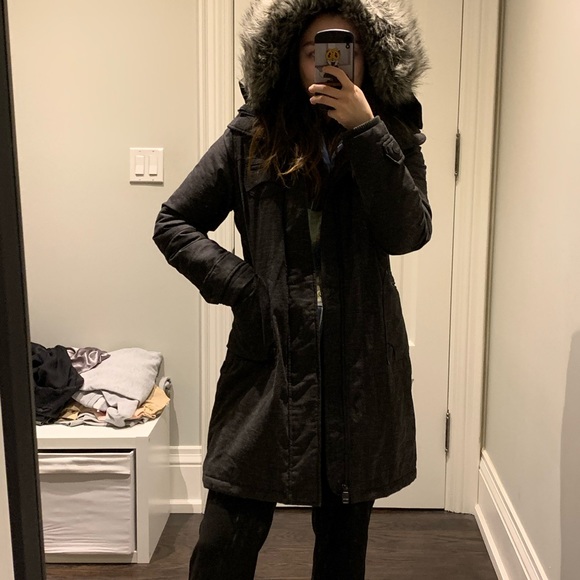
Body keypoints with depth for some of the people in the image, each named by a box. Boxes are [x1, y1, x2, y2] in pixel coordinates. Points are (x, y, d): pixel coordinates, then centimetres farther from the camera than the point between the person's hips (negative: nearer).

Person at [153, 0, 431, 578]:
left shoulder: (393, 137, 5)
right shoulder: (252, 138, 1)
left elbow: (408, 233, -12)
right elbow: (172, 223, 5)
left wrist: (365, 131, -19)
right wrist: (240, 286, -7)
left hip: (361, 365, 2)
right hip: (269, 358, -1)